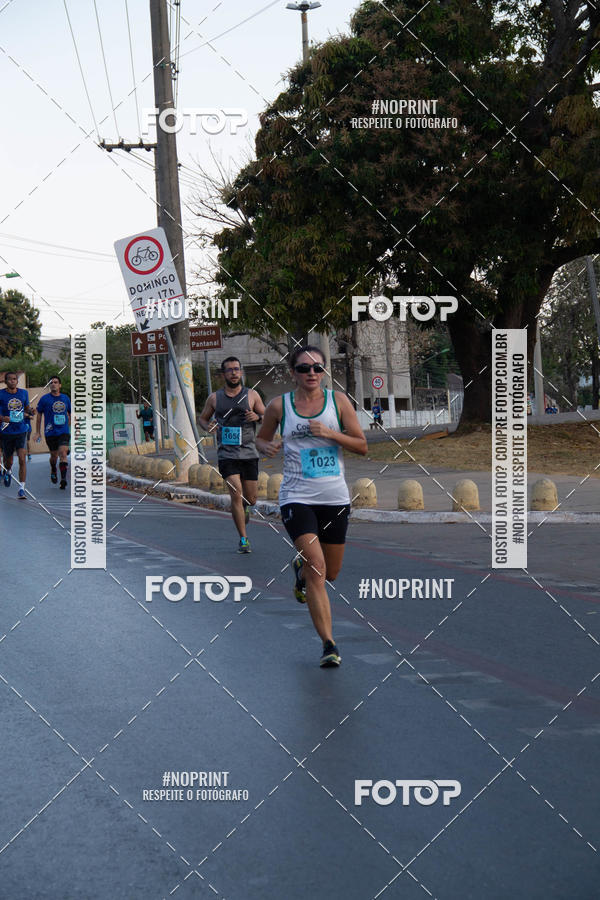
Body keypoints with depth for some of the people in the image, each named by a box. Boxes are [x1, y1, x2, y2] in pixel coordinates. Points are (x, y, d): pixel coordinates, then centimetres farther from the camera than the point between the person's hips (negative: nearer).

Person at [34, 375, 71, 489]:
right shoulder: (44, 399, -1)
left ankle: (63, 479, -17)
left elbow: (70, 414, 18)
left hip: (64, 432, 1)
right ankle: (53, 471, 40)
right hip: (50, 433, -1)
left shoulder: (65, 398, 7)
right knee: (54, 455, 9)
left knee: (63, 454, -15)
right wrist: (38, 432, 4)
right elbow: (39, 416, 6)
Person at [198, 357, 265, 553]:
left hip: (249, 454, 1)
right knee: (236, 494, -14)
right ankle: (243, 540, -6)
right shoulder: (215, 398, 5)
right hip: (227, 454, -1)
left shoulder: (252, 395, 4)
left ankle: (244, 508, 44)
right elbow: (202, 418, 18)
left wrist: (257, 417, -14)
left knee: (251, 498, 5)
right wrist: (207, 426, -5)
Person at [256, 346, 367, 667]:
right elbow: (261, 438, 16)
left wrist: (330, 433, -14)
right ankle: (329, 644, -12)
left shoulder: (338, 400, 2)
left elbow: (362, 445, 2)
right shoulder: (279, 405, 1)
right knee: (317, 570, -17)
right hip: (297, 496, -3)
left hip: (335, 497, 3)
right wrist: (267, 447, -8)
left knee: (331, 572, 14)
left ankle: (300, 568, 50)